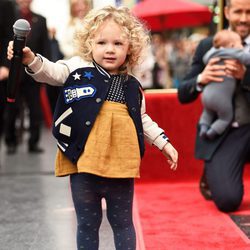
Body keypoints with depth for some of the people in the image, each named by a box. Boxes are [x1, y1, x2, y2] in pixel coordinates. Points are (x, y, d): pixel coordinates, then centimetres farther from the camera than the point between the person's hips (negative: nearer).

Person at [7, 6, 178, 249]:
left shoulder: (132, 87, 8)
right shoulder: (79, 69, -1)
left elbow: (143, 120, 22)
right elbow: (51, 71, -17)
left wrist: (164, 143, 21)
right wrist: (30, 59, -36)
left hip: (121, 167, 2)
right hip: (84, 166, -2)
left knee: (122, 223, 15)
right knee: (87, 224, 11)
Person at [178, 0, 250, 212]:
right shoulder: (208, 46, 5)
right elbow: (183, 95, 3)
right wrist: (201, 79, -18)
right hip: (222, 134, 0)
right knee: (228, 200, -19)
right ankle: (211, 176, 17)